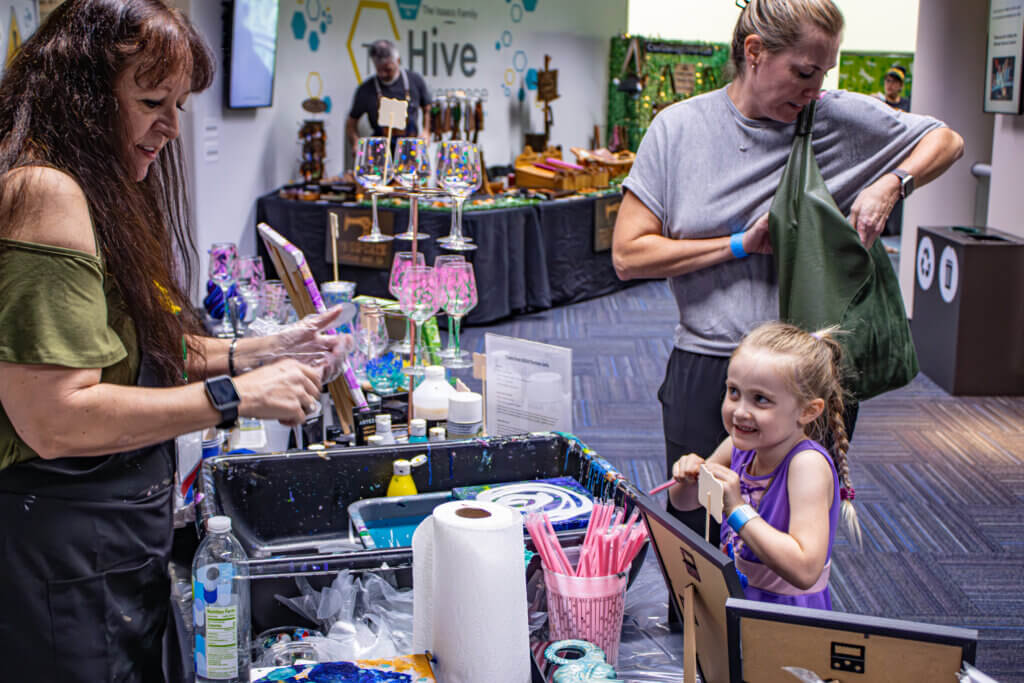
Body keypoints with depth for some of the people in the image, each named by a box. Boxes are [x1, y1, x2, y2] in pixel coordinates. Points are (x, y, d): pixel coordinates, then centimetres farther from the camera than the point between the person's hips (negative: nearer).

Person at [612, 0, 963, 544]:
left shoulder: (841, 118, -1)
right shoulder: (679, 128, -2)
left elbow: (945, 141, 14)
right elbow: (628, 254, -5)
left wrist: (891, 185, -6)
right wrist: (740, 244, -11)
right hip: (707, 372, 0)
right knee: (697, 544, 9)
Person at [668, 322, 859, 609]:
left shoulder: (808, 464, -19)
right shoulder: (741, 445, 0)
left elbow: (805, 570, -28)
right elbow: (684, 502, 16)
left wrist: (737, 509, -25)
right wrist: (689, 478, -6)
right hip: (735, 601, 6)